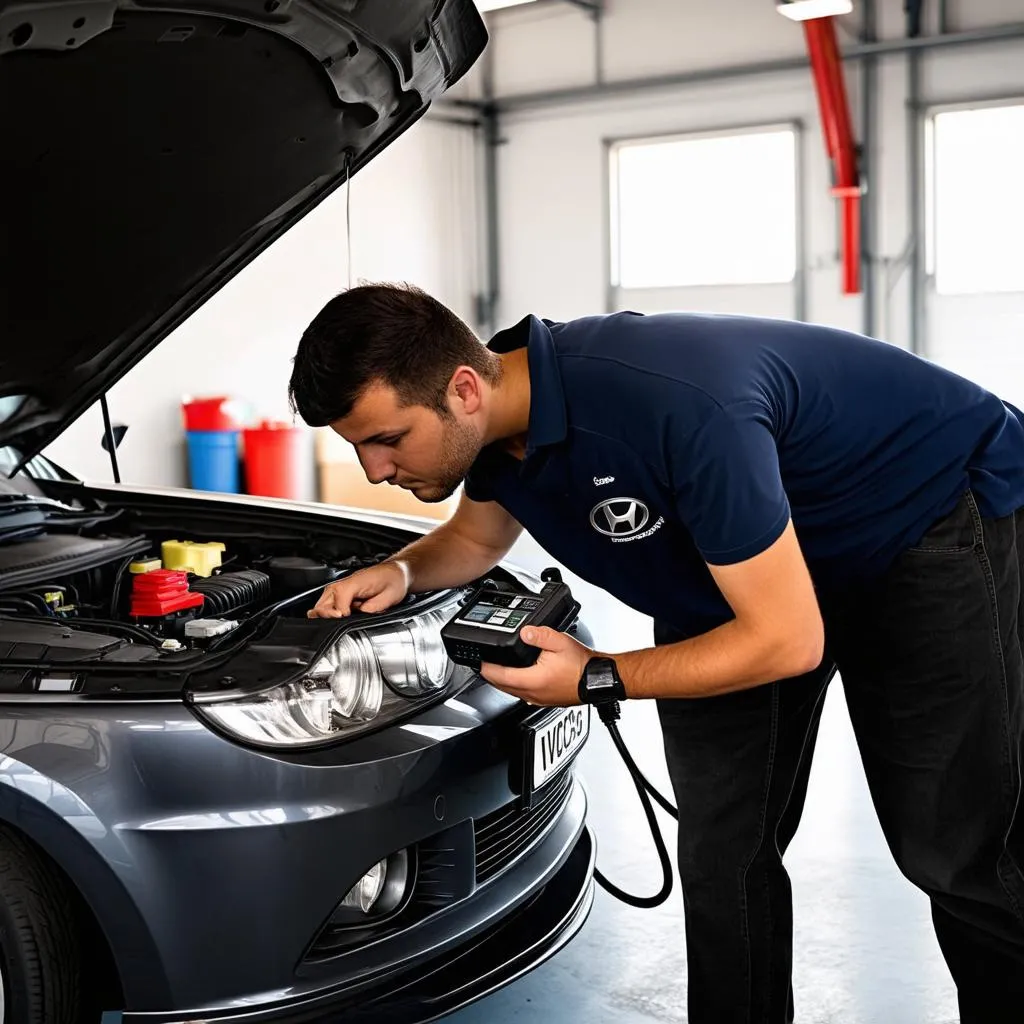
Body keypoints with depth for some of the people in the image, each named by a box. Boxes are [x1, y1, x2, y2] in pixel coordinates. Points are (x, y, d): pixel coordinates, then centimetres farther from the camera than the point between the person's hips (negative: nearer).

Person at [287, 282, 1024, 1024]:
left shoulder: (671, 408, -40)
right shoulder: (499, 410, -14)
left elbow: (789, 641, -32)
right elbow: (477, 539, 10)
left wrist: (598, 678, -29)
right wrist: (401, 572, -12)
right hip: (740, 558, 7)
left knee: (958, 851, -3)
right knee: (721, 852, 2)